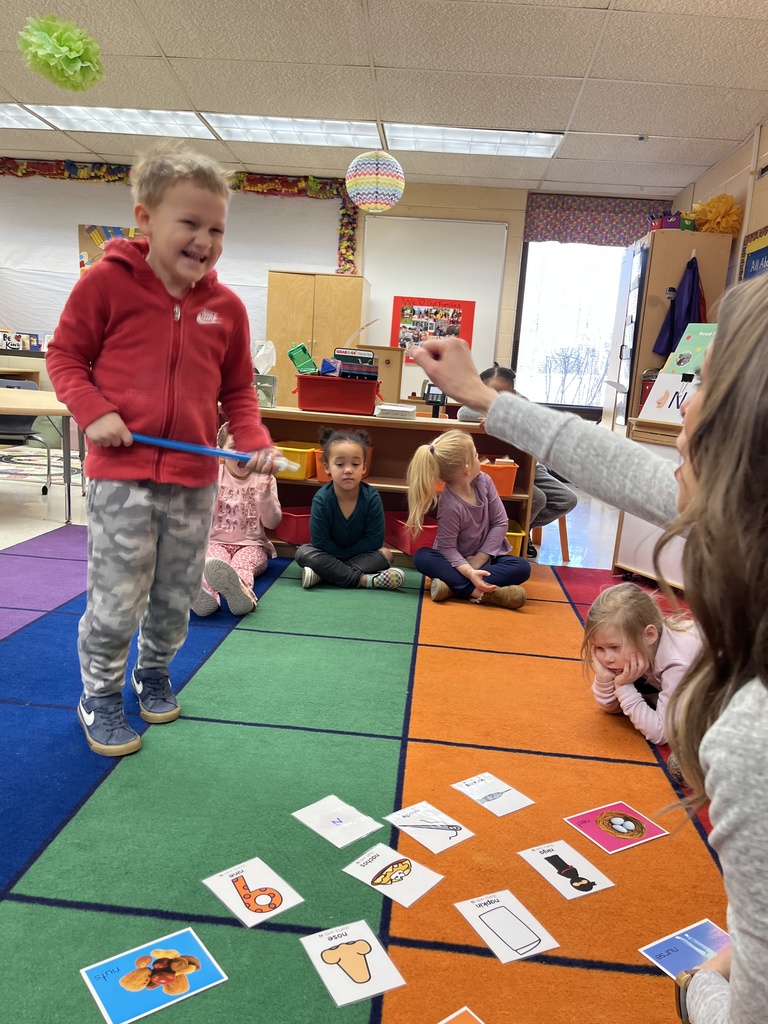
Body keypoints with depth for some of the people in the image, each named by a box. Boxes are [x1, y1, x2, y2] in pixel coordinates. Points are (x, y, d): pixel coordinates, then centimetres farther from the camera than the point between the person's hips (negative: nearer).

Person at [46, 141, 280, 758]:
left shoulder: (227, 307, 4)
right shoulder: (107, 282, -5)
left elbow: (238, 389, 10)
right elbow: (64, 355, 3)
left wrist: (255, 441, -7)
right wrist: (94, 411, -14)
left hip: (194, 478, 4)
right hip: (121, 474, -3)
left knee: (177, 596, 16)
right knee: (116, 601, 3)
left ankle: (154, 672, 42)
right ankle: (100, 695, 27)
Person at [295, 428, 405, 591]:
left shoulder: (372, 497, -19)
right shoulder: (321, 499, -20)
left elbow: (374, 540, -16)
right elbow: (319, 541, -18)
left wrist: (345, 554, -16)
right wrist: (343, 556, -17)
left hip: (362, 553, 1)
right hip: (329, 554, 0)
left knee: (386, 554, -24)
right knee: (303, 552, -26)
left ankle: (323, 573, -28)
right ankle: (365, 579, -31)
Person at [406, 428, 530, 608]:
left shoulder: (483, 481, -12)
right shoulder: (450, 505, -26)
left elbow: (501, 522, -8)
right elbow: (447, 547, -23)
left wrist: (478, 560, -14)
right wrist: (469, 572, -40)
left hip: (487, 557, 4)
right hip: (459, 560, -4)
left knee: (522, 568, -23)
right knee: (422, 557, -30)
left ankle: (454, 585, -31)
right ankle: (482, 592, -42)